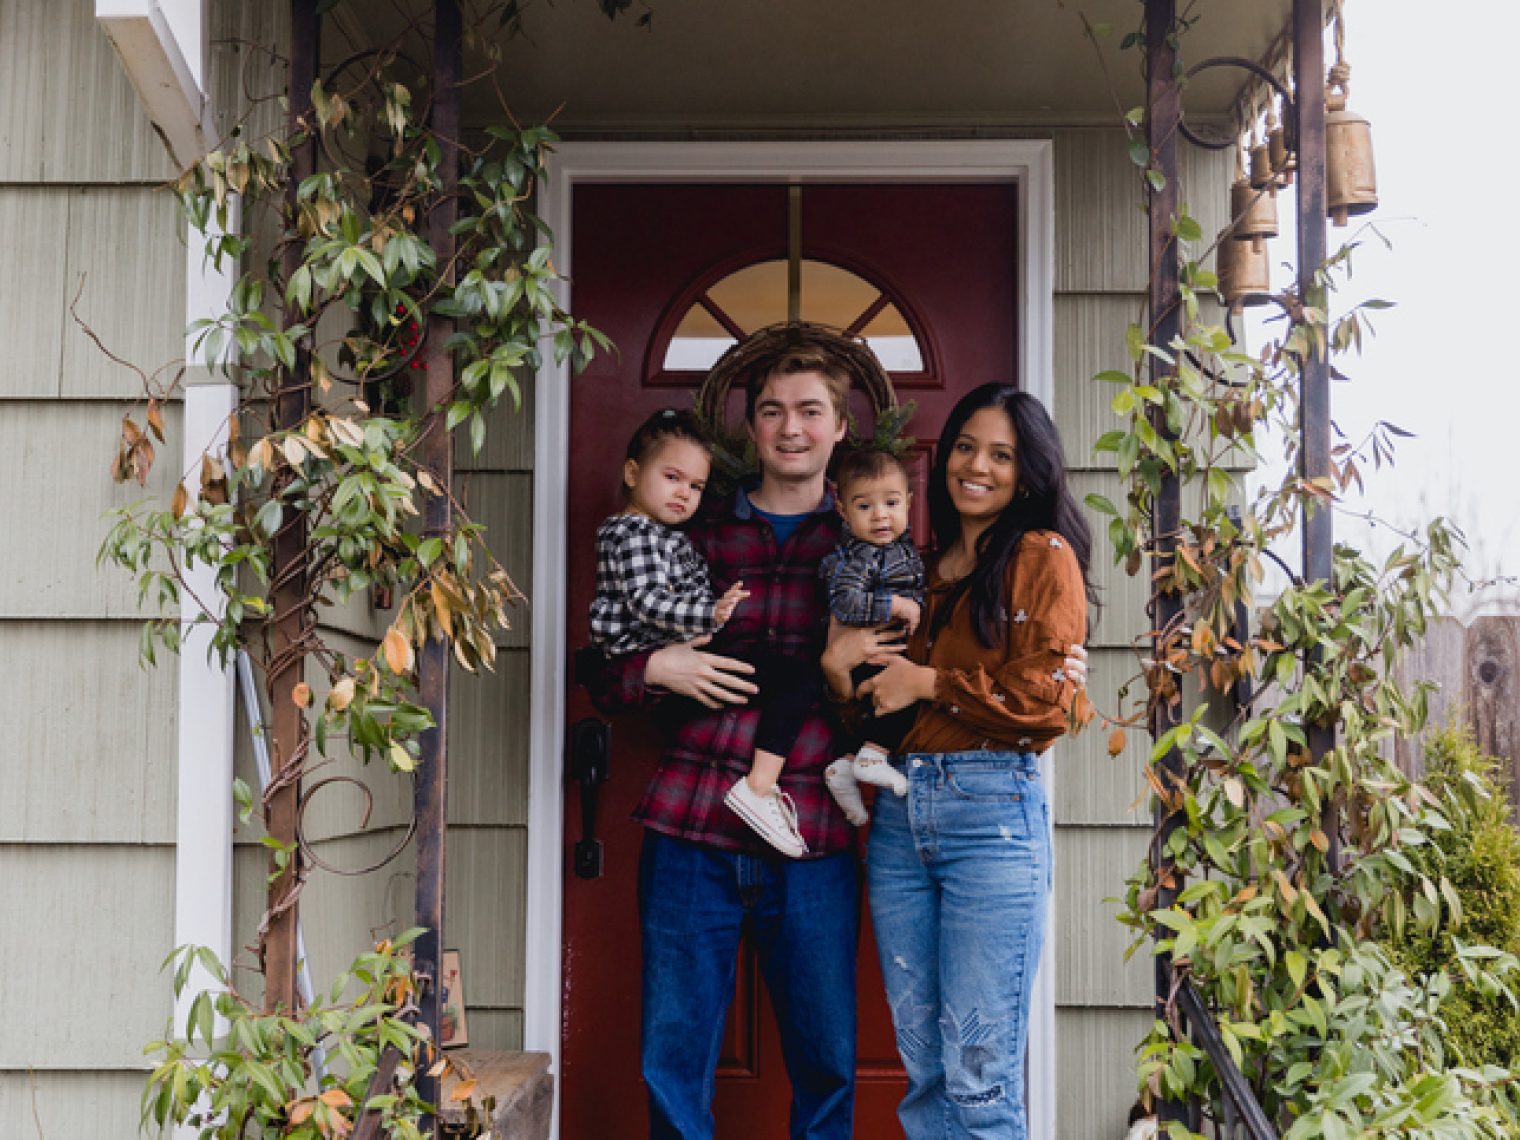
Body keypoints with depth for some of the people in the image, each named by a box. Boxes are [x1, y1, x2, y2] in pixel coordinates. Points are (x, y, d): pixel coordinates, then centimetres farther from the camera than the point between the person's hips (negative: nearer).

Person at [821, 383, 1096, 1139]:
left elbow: (1048, 699, -8)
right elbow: (876, 692, 21)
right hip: (899, 813, 6)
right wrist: (841, 658, 1)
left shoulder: (1042, 556, 2)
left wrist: (929, 684, -4)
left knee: (980, 1078, -5)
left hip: (991, 812, -6)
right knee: (924, 1072, 10)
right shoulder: (927, 569, 19)